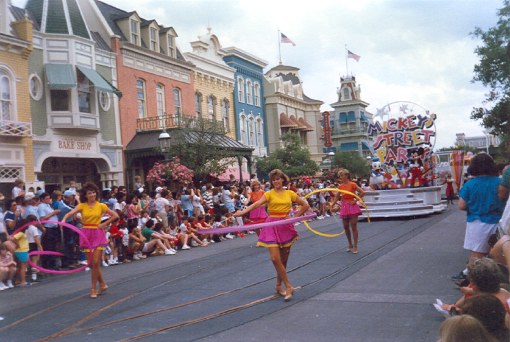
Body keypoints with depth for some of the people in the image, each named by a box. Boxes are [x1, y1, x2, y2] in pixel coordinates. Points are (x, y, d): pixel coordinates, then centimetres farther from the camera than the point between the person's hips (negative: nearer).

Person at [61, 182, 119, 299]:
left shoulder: (101, 206, 2)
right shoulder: (82, 206, 2)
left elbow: (115, 216, 4)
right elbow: (70, 213, -15)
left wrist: (104, 224, -3)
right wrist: (64, 219, -34)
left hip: (98, 234, -2)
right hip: (86, 234, 2)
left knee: (95, 262, -8)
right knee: (91, 263, 5)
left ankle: (94, 289, 4)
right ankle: (102, 284, 24)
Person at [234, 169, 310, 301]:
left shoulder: (290, 193, 7)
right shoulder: (269, 194, 1)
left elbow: (305, 205, 13)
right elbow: (257, 203, -16)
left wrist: (295, 217, 2)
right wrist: (243, 211, -32)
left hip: (286, 227, 2)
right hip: (272, 227, -2)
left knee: (283, 259, 8)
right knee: (275, 258, -13)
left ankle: (279, 286, 25)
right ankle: (288, 286, -3)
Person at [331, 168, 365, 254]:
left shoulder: (352, 184, -9)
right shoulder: (340, 186, 6)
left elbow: (362, 192, -12)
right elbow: (337, 197, 10)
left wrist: (355, 201, -12)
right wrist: (332, 205, -3)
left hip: (352, 206, -5)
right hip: (344, 207, 6)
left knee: (353, 227, -4)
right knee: (346, 227, 9)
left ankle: (355, 246, 2)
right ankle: (350, 245, 24)